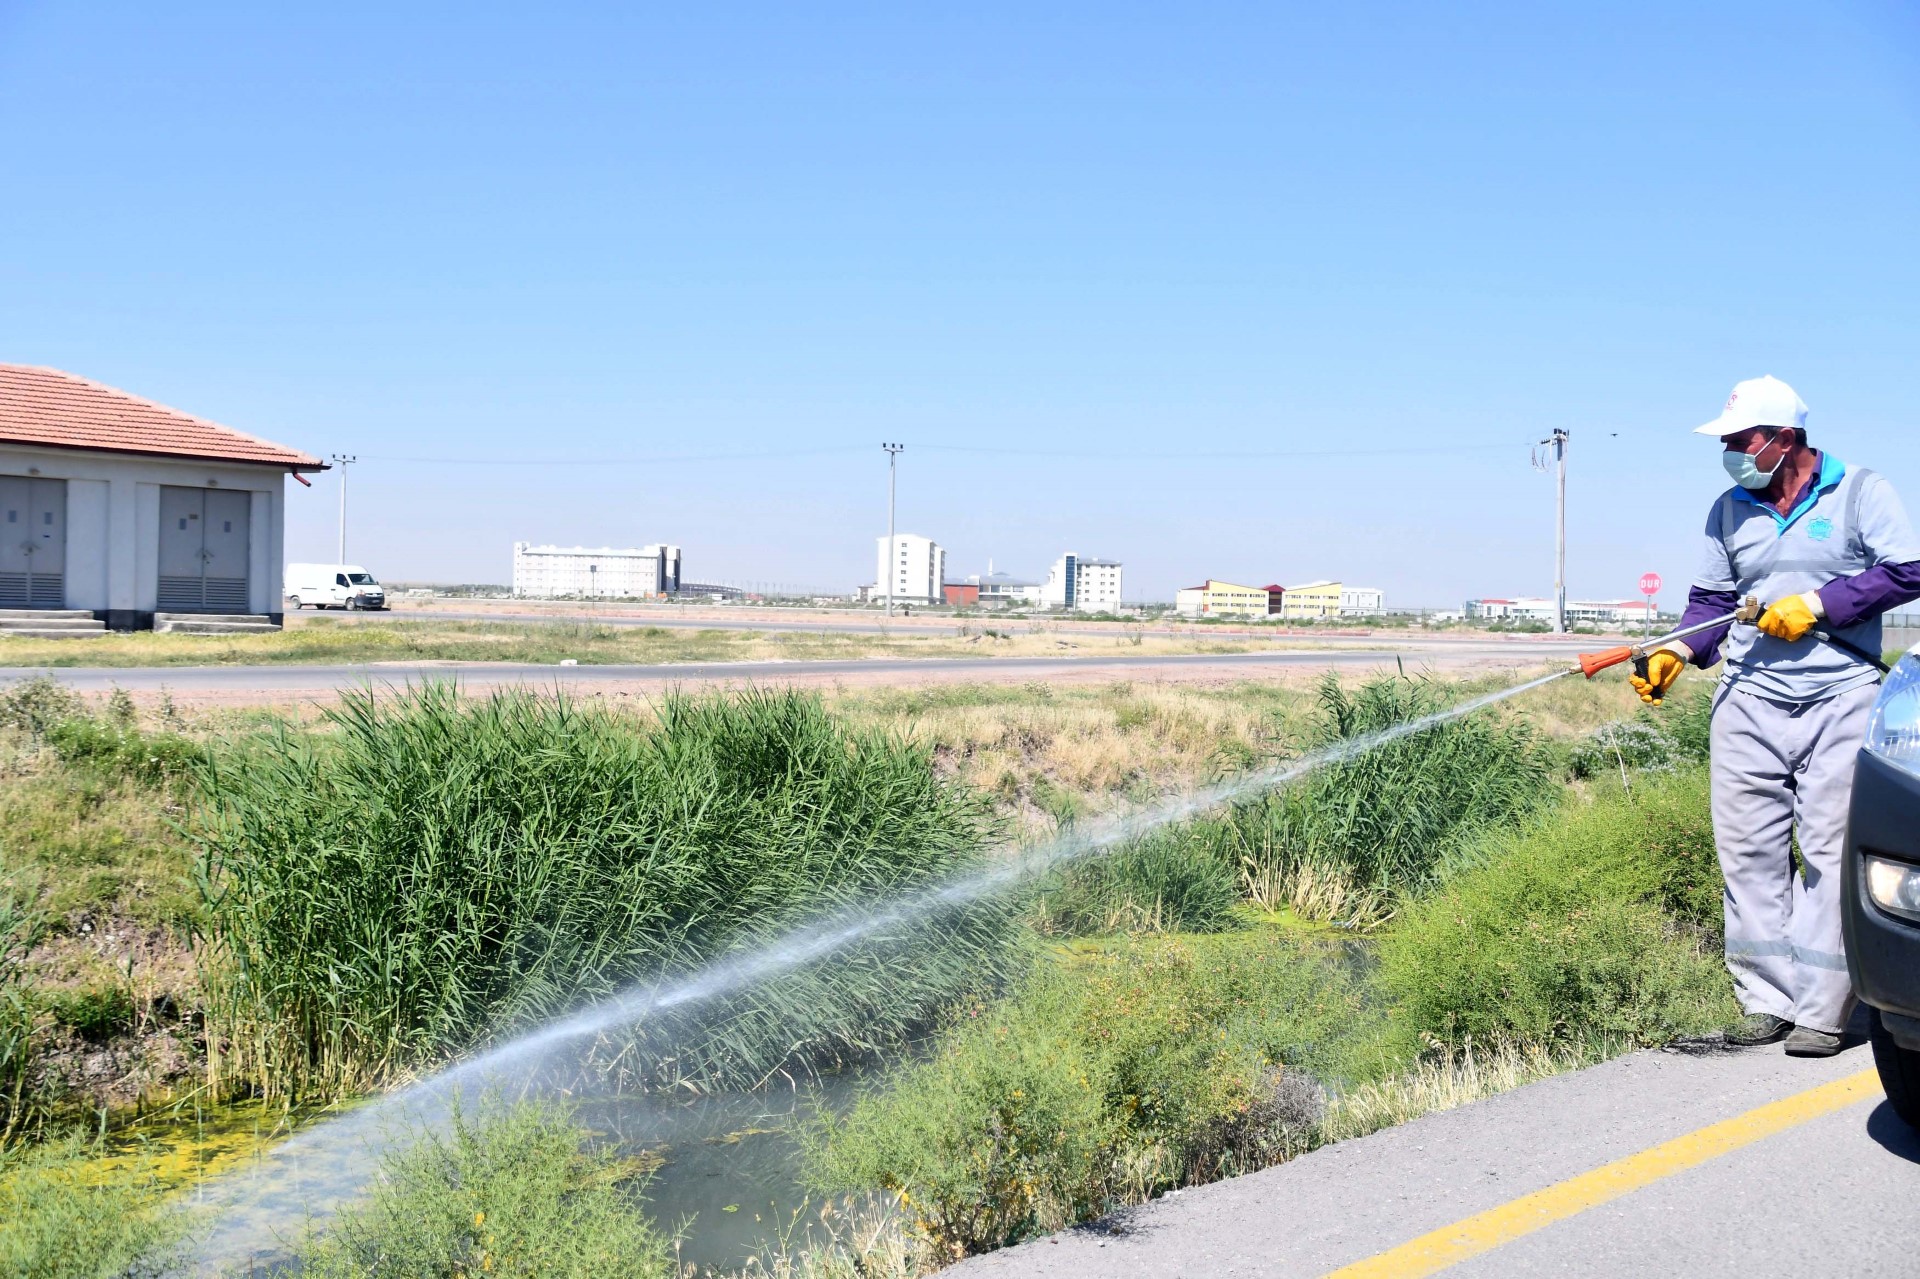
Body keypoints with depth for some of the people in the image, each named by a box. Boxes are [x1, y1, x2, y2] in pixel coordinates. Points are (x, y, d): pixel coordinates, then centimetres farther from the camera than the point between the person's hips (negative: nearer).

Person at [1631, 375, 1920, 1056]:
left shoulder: (1860, 491, 4)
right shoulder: (1730, 510, 17)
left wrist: (1818, 603, -10)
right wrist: (1678, 651, -1)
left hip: (1841, 697, -4)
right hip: (1751, 699, 4)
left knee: (1830, 852, -6)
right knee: (1748, 851, 0)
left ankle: (1820, 1012, -4)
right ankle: (1765, 1002, 6)